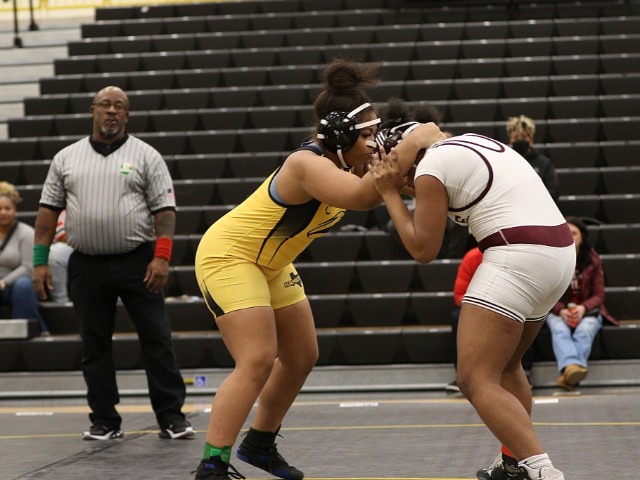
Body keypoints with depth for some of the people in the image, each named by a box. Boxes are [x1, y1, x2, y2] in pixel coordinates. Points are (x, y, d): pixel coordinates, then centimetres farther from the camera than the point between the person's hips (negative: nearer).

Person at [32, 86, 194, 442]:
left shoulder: (146, 156, 3)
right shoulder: (66, 158, 10)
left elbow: (164, 210, -3)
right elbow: (49, 211, 10)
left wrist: (161, 257, -15)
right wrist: (40, 261, 2)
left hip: (136, 262, -2)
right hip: (87, 265, 2)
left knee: (157, 339, -3)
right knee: (95, 345, 6)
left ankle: (172, 417, 3)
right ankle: (105, 421, 15)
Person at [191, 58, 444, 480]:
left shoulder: (344, 163, -3)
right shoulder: (308, 164, -30)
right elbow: (361, 196, -47)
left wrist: (421, 150, -22)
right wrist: (410, 145, -45)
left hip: (270, 264, 10)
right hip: (228, 255, -10)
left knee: (302, 357, 14)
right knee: (258, 361, -18)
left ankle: (260, 444, 31)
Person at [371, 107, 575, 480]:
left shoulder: (431, 166, -4)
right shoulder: (474, 141, 21)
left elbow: (423, 249, -1)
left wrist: (390, 193, 7)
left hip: (517, 258, -9)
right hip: (561, 250, 9)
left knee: (476, 380, -10)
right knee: (507, 365, 26)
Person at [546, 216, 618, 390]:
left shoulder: (593, 260, 4)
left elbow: (599, 295, 2)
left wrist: (583, 308, -20)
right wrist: (561, 311, -20)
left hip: (587, 311, 0)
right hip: (558, 311, 0)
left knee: (584, 331, -34)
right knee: (560, 330, -35)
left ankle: (567, 375, -54)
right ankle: (571, 366, -63)